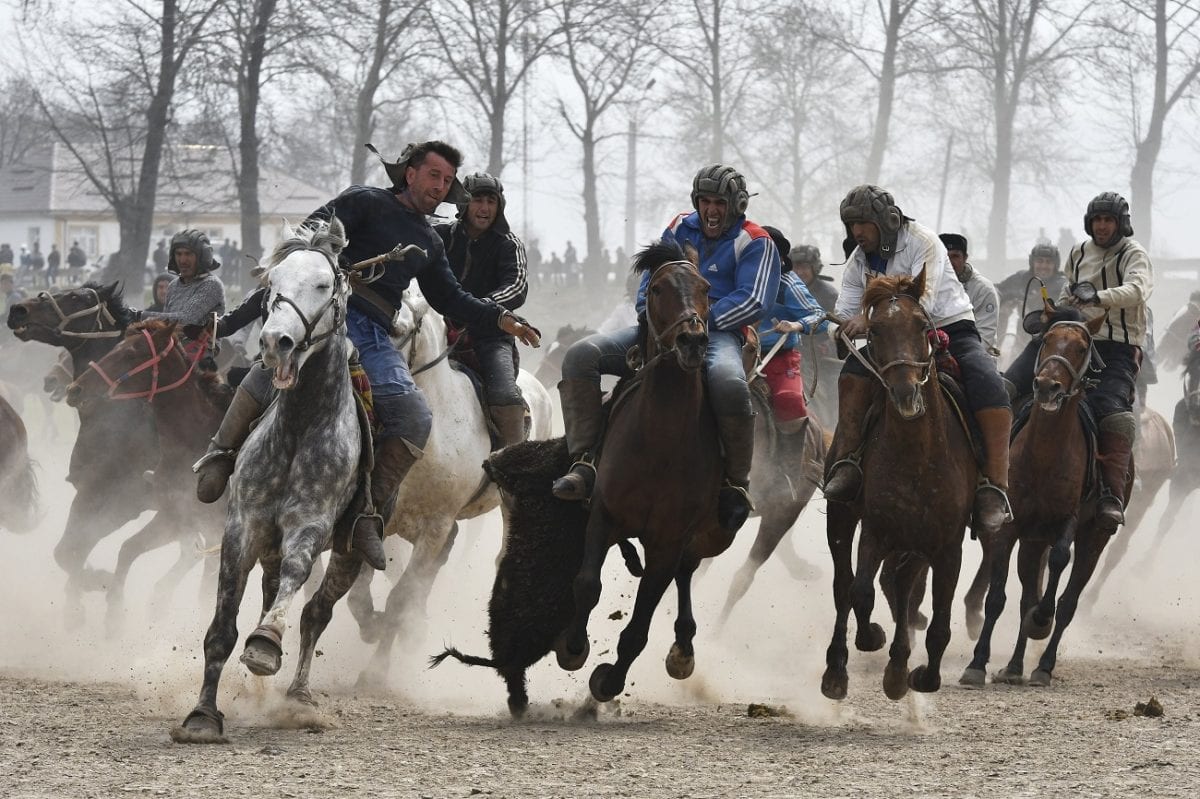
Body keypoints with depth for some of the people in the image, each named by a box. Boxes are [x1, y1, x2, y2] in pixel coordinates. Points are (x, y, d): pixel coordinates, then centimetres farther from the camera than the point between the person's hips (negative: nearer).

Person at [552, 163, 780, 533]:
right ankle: (582, 463, -20)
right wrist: (651, 315, 0)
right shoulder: (680, 229, 19)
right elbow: (652, 280, 23)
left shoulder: (755, 244, 4)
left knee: (729, 383, -42)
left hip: (717, 334, -5)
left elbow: (753, 301, -9)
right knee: (581, 356, -16)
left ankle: (736, 483, -21)